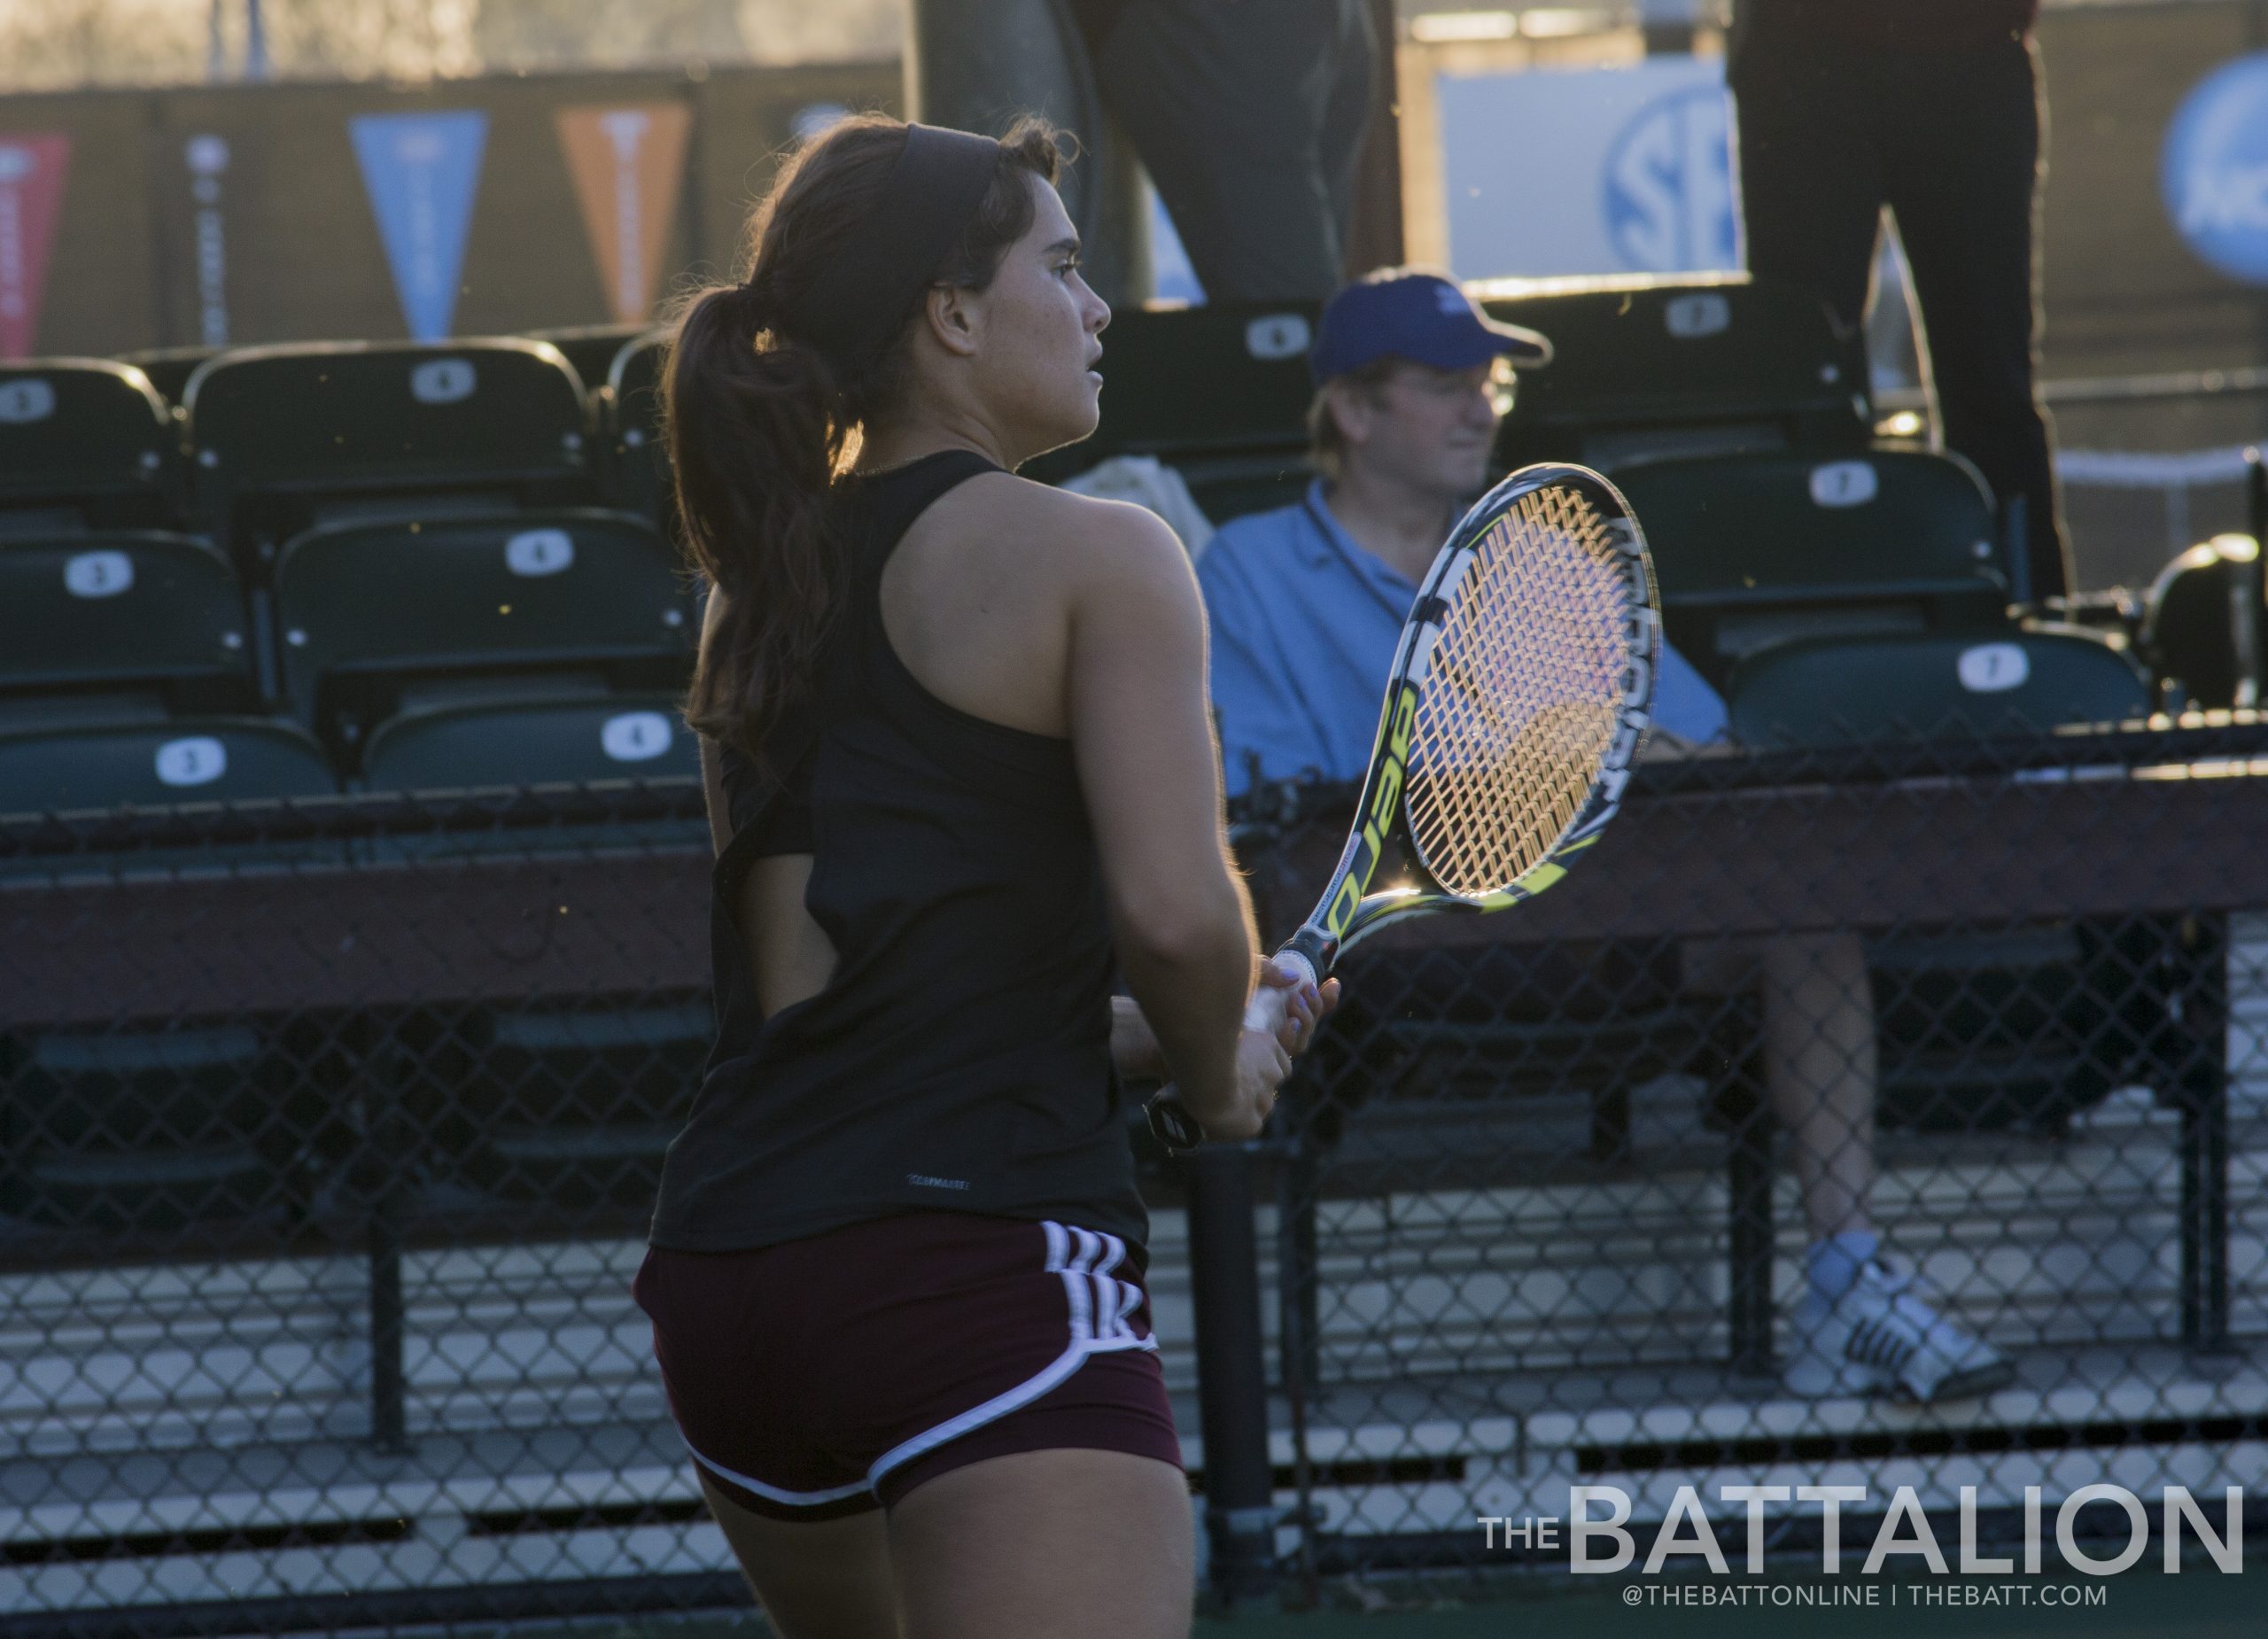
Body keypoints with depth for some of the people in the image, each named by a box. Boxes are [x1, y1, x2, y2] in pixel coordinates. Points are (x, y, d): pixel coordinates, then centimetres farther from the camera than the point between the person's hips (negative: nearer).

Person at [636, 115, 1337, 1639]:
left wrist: (1140, 1042, 19)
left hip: (724, 1274, 8)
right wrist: (1218, 1074, 7)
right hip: (981, 1265, -8)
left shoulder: (761, 595, 20)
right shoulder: (1095, 556, -2)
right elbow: (1177, 909, -14)